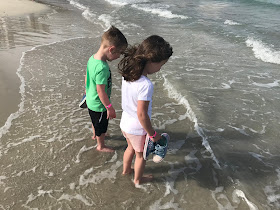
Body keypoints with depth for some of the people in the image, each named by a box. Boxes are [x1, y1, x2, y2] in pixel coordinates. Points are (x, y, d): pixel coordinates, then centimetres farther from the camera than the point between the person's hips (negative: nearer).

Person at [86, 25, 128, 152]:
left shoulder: (92, 58, -7)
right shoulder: (102, 68, -36)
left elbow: (87, 78, 7)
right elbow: (101, 91, -31)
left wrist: (87, 91, 23)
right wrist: (110, 108, -20)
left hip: (91, 101, 8)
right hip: (99, 105, -8)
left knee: (96, 122, 33)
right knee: (101, 126, 17)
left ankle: (95, 134, 59)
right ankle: (101, 146, 40)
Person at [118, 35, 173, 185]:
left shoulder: (127, 74, -9)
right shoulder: (146, 85, -34)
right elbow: (142, 114, -29)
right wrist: (152, 134, -15)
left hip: (125, 122, 7)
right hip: (137, 129, -7)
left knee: (131, 147, 32)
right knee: (140, 155, 21)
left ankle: (126, 170, 57)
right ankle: (138, 179, 46)